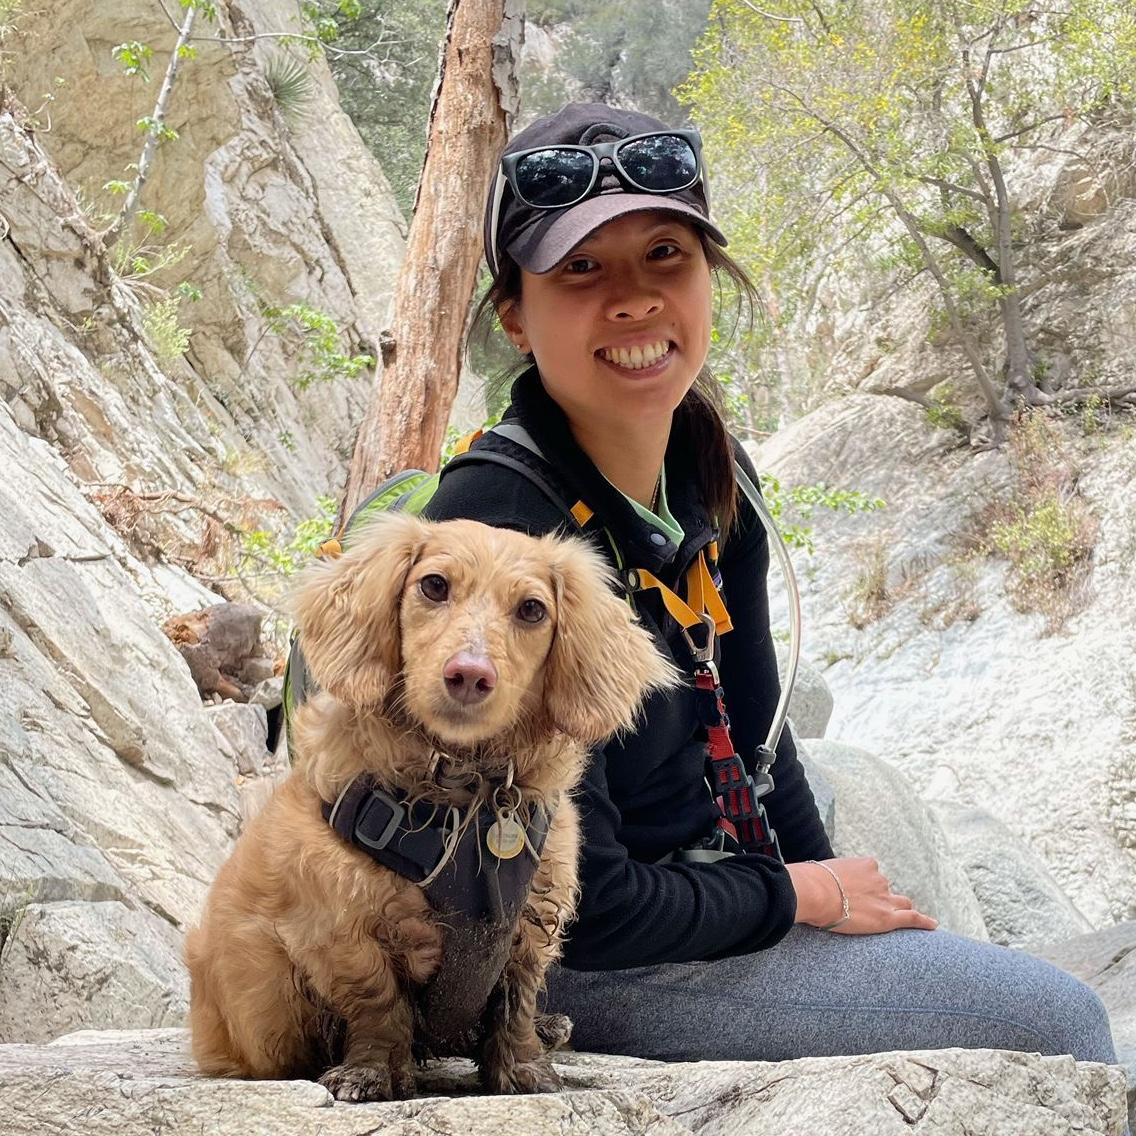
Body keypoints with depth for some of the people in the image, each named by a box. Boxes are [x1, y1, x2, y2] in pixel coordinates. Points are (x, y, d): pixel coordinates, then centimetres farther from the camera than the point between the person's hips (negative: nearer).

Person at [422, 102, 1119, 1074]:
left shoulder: (715, 481, -1)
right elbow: (580, 911, -24)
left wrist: (847, 899, 2)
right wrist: (804, 895, -10)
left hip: (701, 894, 8)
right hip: (586, 978, -8)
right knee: (1061, 1026, -5)